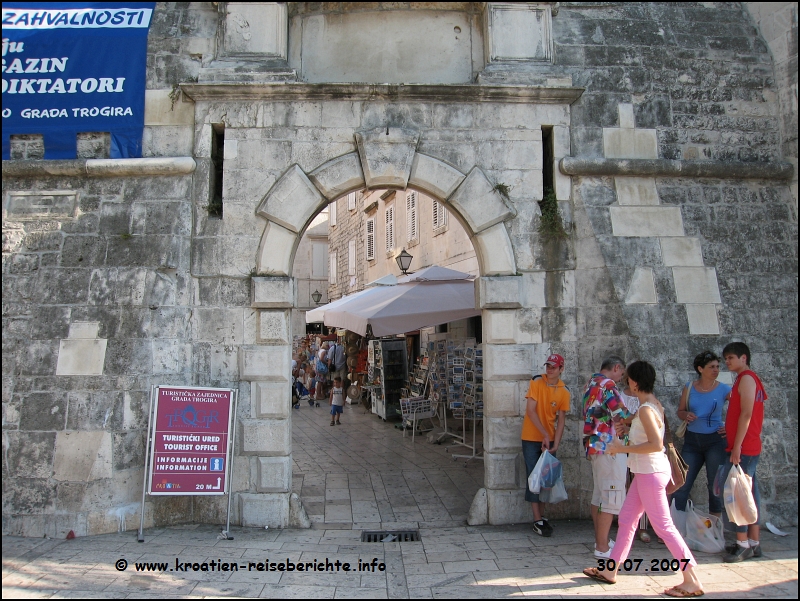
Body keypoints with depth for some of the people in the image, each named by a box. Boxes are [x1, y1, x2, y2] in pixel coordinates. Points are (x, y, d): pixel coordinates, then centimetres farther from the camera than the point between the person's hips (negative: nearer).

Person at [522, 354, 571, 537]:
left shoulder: (564, 392, 0)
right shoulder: (536, 383, -10)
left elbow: (561, 421, -1)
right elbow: (530, 410, -14)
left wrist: (555, 444, -11)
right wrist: (545, 434, -18)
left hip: (549, 439, 4)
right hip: (531, 438, -4)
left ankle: (540, 517, 22)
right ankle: (538, 520, 4)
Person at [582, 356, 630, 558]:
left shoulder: (591, 384, 16)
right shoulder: (607, 384, -13)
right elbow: (622, 416, -17)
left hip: (594, 446, 10)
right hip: (609, 447, -10)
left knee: (599, 495, 16)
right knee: (612, 498, -5)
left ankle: (601, 540, 25)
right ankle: (602, 547, -2)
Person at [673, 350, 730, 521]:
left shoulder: (724, 390, -4)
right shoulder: (689, 387, 3)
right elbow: (680, 411, 10)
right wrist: (686, 415, -11)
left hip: (715, 440, -2)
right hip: (692, 440, 2)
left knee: (715, 484, 5)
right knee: (682, 484, 2)